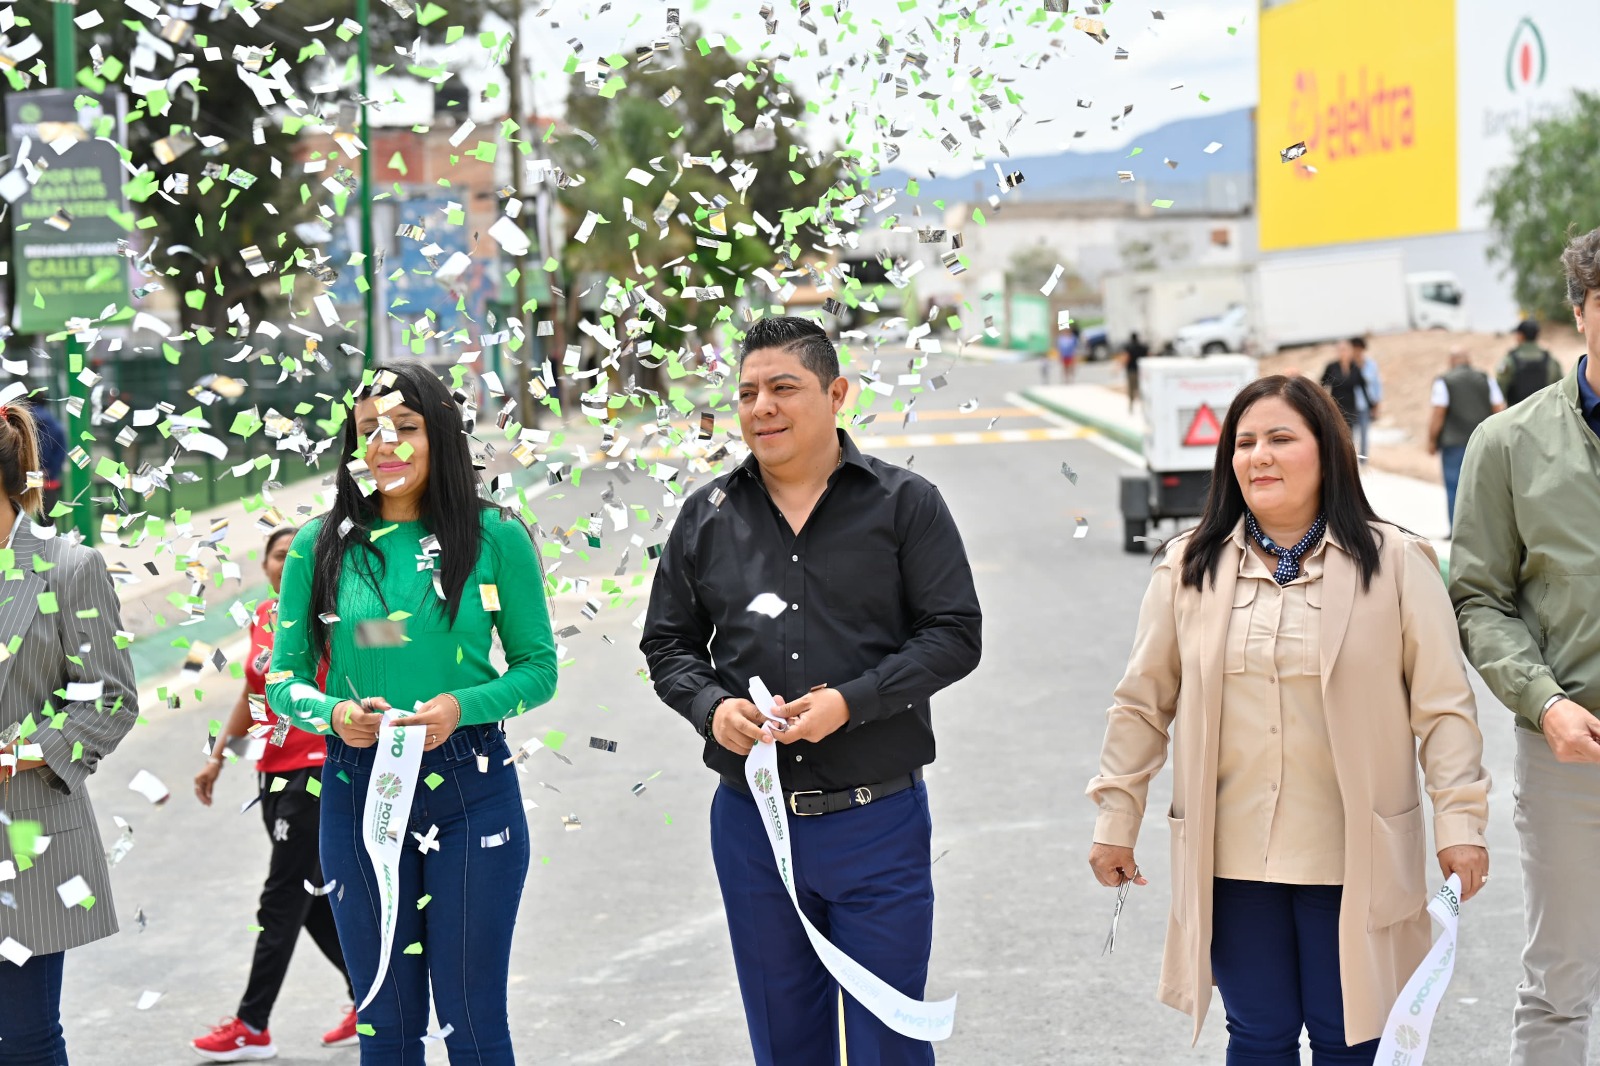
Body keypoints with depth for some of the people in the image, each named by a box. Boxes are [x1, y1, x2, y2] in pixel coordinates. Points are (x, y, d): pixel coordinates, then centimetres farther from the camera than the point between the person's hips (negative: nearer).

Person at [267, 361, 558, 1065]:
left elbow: (538, 666, 2)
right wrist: (334, 714, -15)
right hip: (357, 789, 2)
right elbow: (284, 679, 7)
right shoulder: (319, 547, 4)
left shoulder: (495, 537, -1)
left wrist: (462, 706, -16)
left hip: (471, 789, -2)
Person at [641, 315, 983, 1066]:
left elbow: (954, 634, -6)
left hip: (876, 820, -3)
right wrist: (711, 708, -10)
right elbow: (668, 642, 11)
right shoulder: (708, 516, 7)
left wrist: (850, 702, -19)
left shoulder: (905, 504, -2)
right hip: (751, 822, 3)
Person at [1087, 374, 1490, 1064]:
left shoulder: (1395, 562, -1)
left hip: (1352, 853, -2)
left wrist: (1460, 823, -8)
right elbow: (1143, 704, 10)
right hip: (1232, 854, 2)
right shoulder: (1190, 567, 5)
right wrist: (1116, 821, 8)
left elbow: (1442, 705, -2)